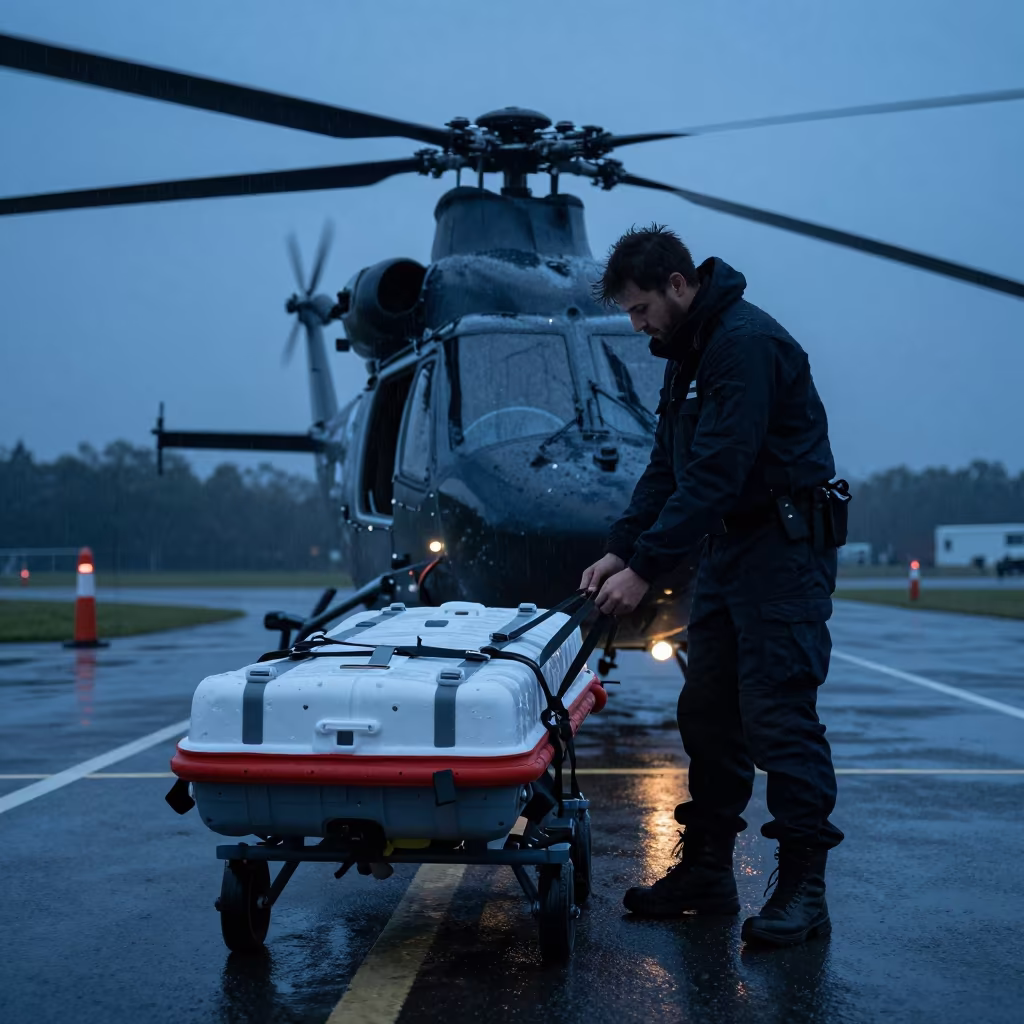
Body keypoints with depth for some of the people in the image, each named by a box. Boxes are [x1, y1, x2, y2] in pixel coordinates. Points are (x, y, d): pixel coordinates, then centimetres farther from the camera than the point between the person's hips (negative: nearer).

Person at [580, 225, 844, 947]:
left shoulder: (747, 342, -18)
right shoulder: (688, 352, 14)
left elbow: (715, 472, -25)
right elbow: (667, 466, 15)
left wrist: (646, 569, -25)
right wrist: (620, 549, 4)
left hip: (786, 547, -10)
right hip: (727, 545, 10)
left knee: (779, 717, -9)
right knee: (707, 712, 9)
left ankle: (803, 889, 0)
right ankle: (706, 872, 18)